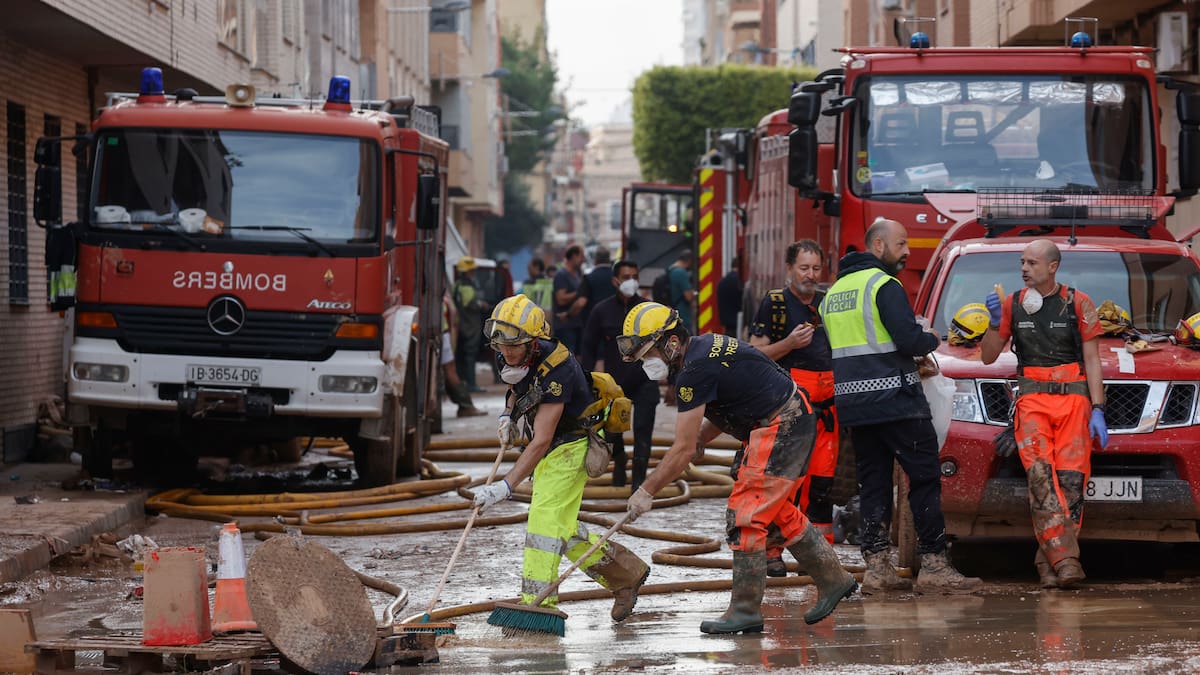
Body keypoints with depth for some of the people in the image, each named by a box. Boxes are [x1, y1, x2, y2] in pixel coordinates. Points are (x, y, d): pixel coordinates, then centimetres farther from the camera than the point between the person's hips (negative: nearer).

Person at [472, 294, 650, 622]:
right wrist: (508, 415, -1)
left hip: (570, 444, -9)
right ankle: (624, 573, 26)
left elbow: (541, 442, -34)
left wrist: (506, 486, -39)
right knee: (561, 527, 12)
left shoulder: (555, 371, -32)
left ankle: (536, 603, -22)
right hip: (547, 449, 9)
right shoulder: (506, 356, -8)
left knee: (545, 518, -19)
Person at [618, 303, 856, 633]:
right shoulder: (704, 345, 8)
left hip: (780, 429, -11)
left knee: (745, 516, -8)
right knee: (776, 510, 21)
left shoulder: (695, 373, -21)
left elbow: (683, 450, -18)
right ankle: (833, 578, 32)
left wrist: (646, 491, -10)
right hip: (795, 419, 11)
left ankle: (745, 610, -3)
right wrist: (700, 438, 4)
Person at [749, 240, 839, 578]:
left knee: (822, 479, 4)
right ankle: (772, 550, -5)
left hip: (825, 404, 5)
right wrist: (789, 343, -16)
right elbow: (756, 354, -1)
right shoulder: (773, 304, 3)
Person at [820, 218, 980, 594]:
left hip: (853, 403, 8)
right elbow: (909, 340, -19)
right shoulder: (884, 285, -10)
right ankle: (934, 566, -5)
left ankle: (877, 567, 4)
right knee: (925, 478, -3)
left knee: (873, 483, 9)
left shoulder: (834, 291, 16)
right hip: (895, 399, -8)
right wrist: (932, 340, 4)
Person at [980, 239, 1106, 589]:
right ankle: (1064, 559, -25)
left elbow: (1092, 361, 6)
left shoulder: (1078, 304, 7)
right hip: (1032, 400, 0)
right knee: (1041, 476, -18)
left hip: (1073, 399, 0)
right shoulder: (1013, 304, 12)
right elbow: (988, 356, 14)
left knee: (1071, 478, -10)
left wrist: (1097, 410, -2)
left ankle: (1049, 559, -4)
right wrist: (995, 322, -5)